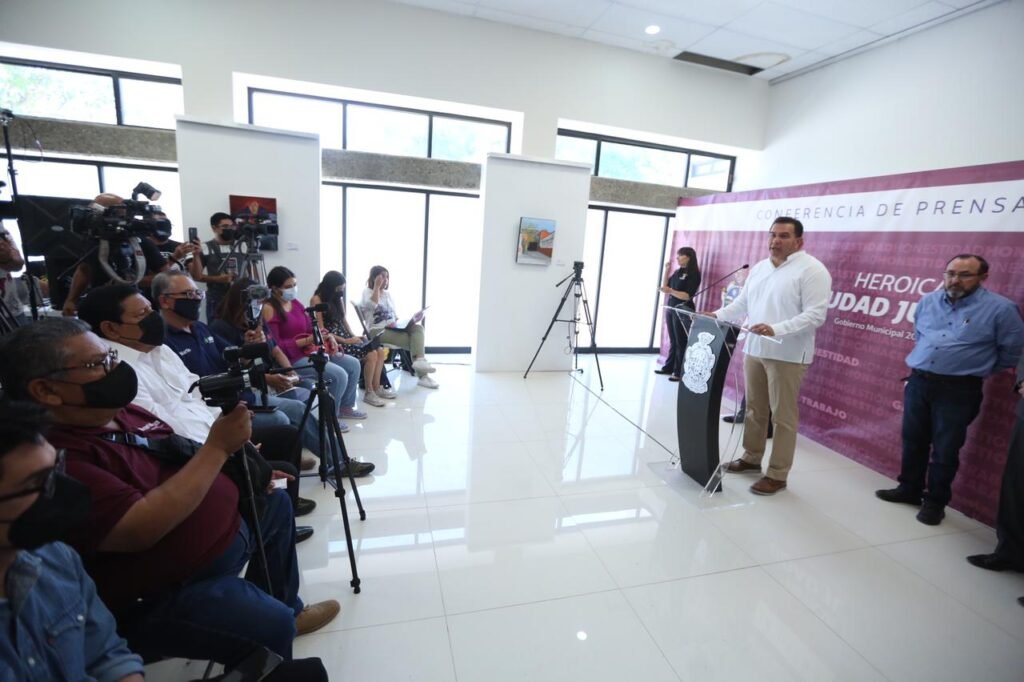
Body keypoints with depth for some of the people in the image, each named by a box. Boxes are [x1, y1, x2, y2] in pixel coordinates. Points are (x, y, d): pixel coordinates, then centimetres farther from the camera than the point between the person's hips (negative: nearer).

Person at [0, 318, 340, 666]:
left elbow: (181, 458, 15)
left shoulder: (121, 412, 3)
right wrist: (218, 448, -28)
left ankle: (290, 609, 37)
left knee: (276, 502, 25)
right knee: (271, 624, -27)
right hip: (164, 594, -10)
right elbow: (143, 529, -32)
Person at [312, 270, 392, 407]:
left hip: (345, 336, 8)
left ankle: (377, 388, 0)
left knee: (380, 351, -11)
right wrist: (345, 341, -17)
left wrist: (353, 336, 1)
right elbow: (321, 330, -14)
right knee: (371, 354, -23)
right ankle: (368, 393, -9)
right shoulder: (317, 300, -10)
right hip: (333, 341, -8)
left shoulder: (338, 298, 14)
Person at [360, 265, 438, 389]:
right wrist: (377, 286, -13)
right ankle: (422, 375, -25)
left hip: (393, 328, 7)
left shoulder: (387, 294, 20)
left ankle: (419, 360, -35)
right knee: (413, 340, -26)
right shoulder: (367, 292, 1)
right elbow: (372, 305, -23)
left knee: (417, 327, -22)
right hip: (378, 331, -6)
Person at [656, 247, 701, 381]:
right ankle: (669, 367, 21)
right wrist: (667, 271, 5)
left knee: (681, 342, -5)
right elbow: (666, 286, 15)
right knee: (673, 341, 13)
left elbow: (688, 296, -16)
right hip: (671, 309, 7)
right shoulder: (677, 272, 14)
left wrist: (671, 291, -29)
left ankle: (679, 372, -2)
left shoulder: (693, 274, -8)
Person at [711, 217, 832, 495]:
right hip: (753, 350, 7)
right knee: (754, 409, 15)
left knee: (783, 416, 2)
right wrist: (716, 316, 0)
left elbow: (815, 315, -16)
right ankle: (751, 458, 30)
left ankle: (777, 475, 12)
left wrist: (777, 330, -28)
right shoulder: (759, 268, 14)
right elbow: (741, 305, 16)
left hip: (787, 356, -6)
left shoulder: (812, 270, -8)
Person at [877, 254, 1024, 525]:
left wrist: (979, 369, 10)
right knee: (912, 441, 13)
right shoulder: (927, 301, 7)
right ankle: (909, 489, 29)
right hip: (918, 382, 4)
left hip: (958, 390, -4)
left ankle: (935, 501, 19)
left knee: (945, 449, 4)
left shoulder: (1001, 308, -7)